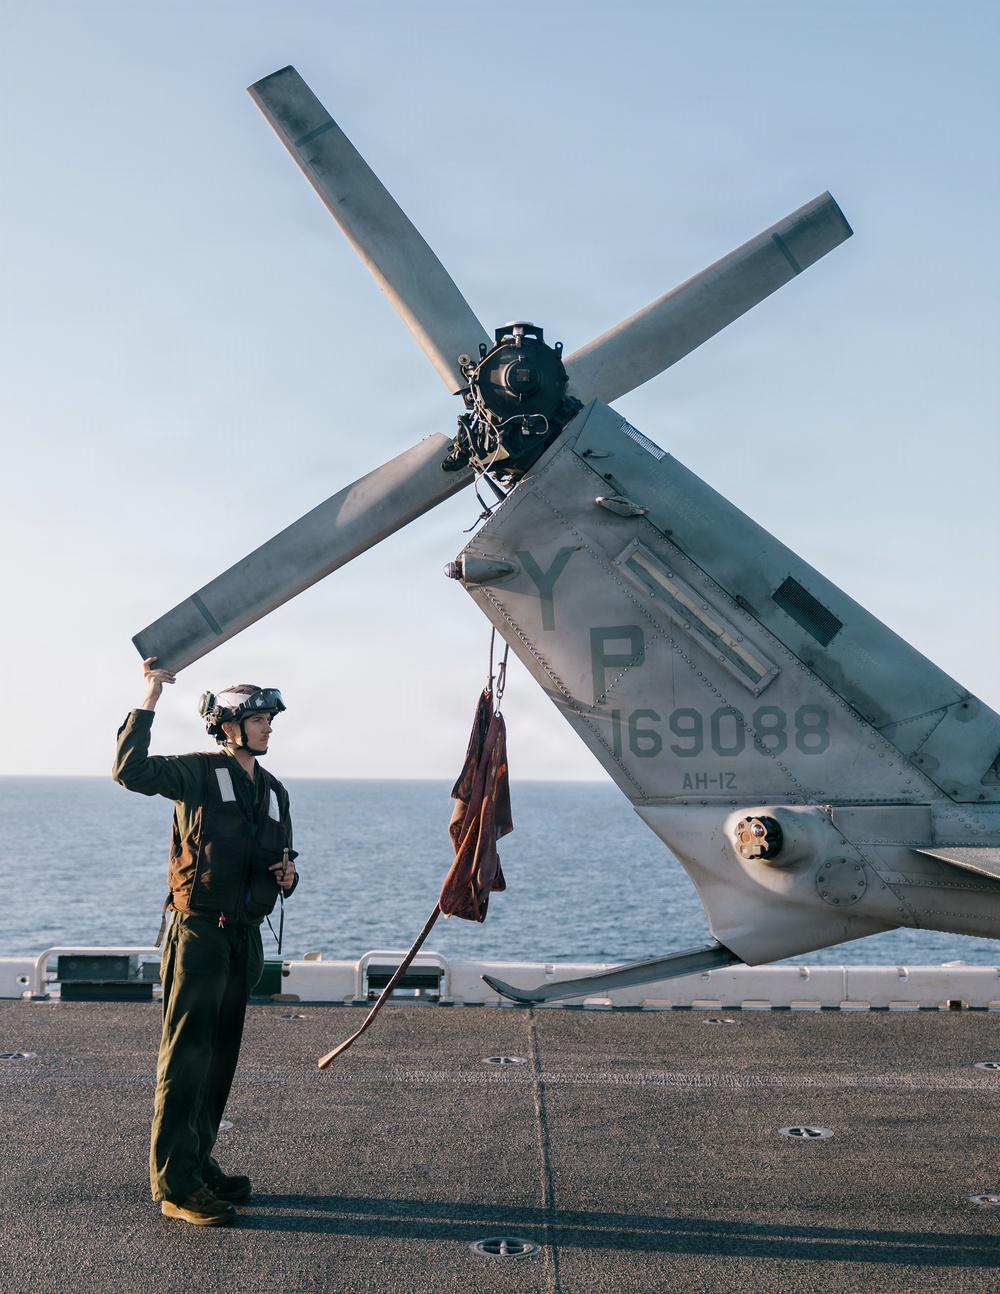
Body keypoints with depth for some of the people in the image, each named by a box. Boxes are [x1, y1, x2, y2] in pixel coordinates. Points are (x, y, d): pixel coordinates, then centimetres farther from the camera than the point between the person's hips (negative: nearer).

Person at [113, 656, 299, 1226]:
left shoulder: (274, 792, 15)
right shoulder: (198, 773, -6)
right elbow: (130, 770, -24)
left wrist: (288, 874, 1)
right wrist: (151, 698, -24)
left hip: (246, 938, 7)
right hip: (199, 932, -7)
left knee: (222, 1056, 15)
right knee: (187, 1056, -4)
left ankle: (199, 1163, 28)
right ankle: (175, 1184, 3)